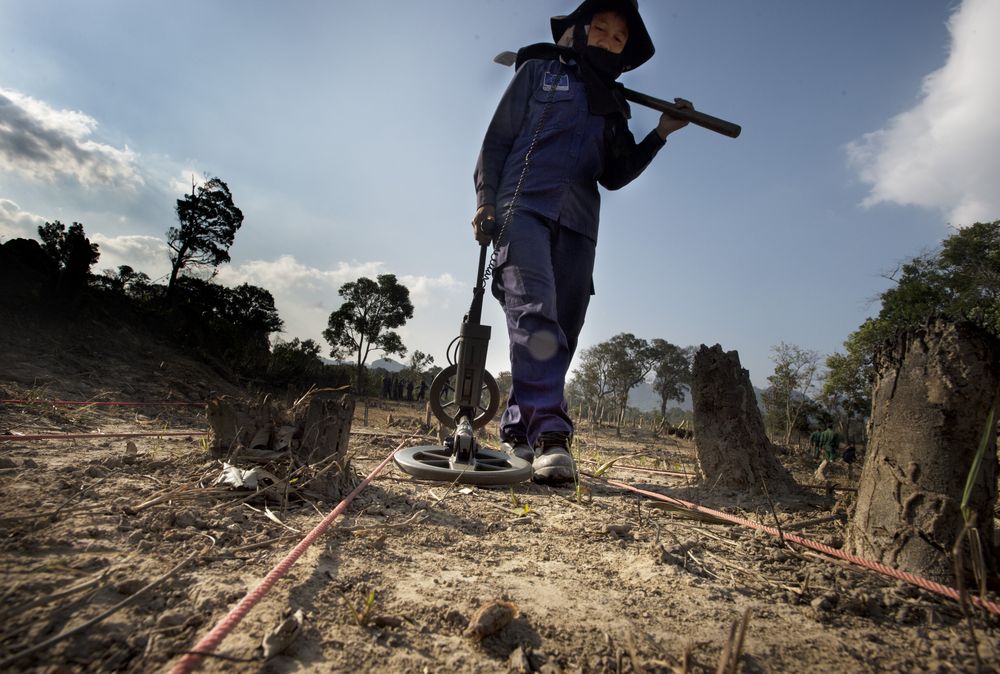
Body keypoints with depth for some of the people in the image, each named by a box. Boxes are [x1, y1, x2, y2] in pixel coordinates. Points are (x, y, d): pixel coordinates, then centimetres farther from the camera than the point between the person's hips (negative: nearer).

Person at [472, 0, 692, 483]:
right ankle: (549, 431, -29)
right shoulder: (540, 70, 17)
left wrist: (661, 133, 8)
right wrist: (485, 199, -5)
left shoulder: (614, 107, 26)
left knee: (562, 330, -5)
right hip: (523, 207, -4)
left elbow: (614, 176, 19)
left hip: (577, 223, 4)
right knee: (535, 314, -24)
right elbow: (497, 138, 8)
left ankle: (518, 430, 3)